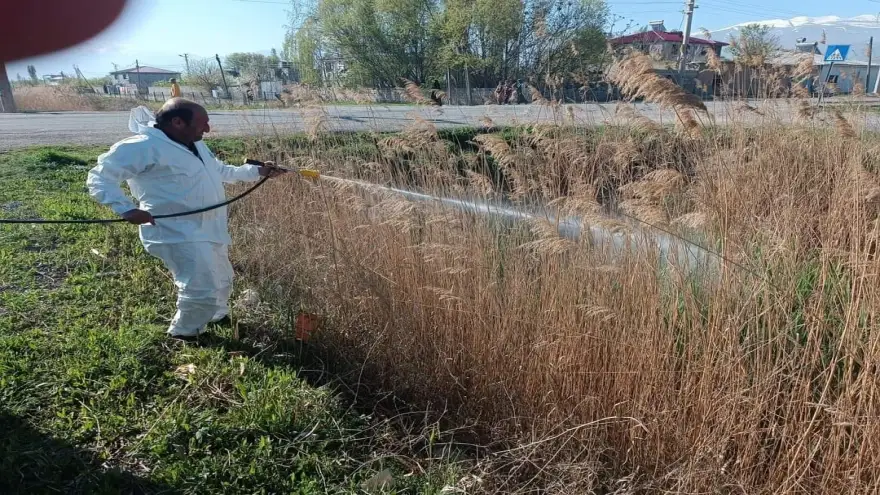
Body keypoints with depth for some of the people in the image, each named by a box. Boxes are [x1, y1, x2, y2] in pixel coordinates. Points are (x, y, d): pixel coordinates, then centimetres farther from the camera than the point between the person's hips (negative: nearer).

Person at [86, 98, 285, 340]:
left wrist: (257, 171, 18)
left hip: (208, 229, 10)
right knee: (204, 289, -14)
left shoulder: (195, 145, 12)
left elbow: (221, 171, 26)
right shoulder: (143, 147, -18)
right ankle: (184, 333, 12)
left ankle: (217, 316, 51)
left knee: (222, 279, 25)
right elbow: (99, 177, -18)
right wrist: (127, 209, -31)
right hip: (179, 234, -10)